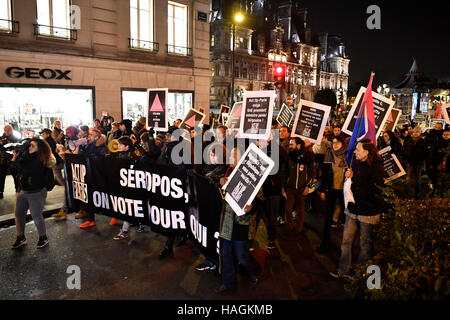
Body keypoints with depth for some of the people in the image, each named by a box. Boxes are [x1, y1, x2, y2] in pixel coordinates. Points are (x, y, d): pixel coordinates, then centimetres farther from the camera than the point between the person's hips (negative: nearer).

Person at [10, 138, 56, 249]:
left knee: (36, 216, -1)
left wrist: (15, 161, -20)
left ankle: (43, 238, 18)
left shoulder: (40, 161, -17)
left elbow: (26, 171, -26)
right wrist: (15, 157, -8)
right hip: (22, 190, 7)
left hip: (36, 193, -7)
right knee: (19, 214, 11)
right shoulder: (26, 156, 4)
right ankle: (20, 238, 27)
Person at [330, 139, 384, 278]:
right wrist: (349, 177, -5)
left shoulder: (377, 168, -16)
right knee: (346, 240, 10)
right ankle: (343, 270, 22)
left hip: (368, 212, -6)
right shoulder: (356, 162, 2)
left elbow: (374, 193, -19)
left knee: (365, 242, 11)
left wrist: (354, 185, -16)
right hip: (353, 209, 6)